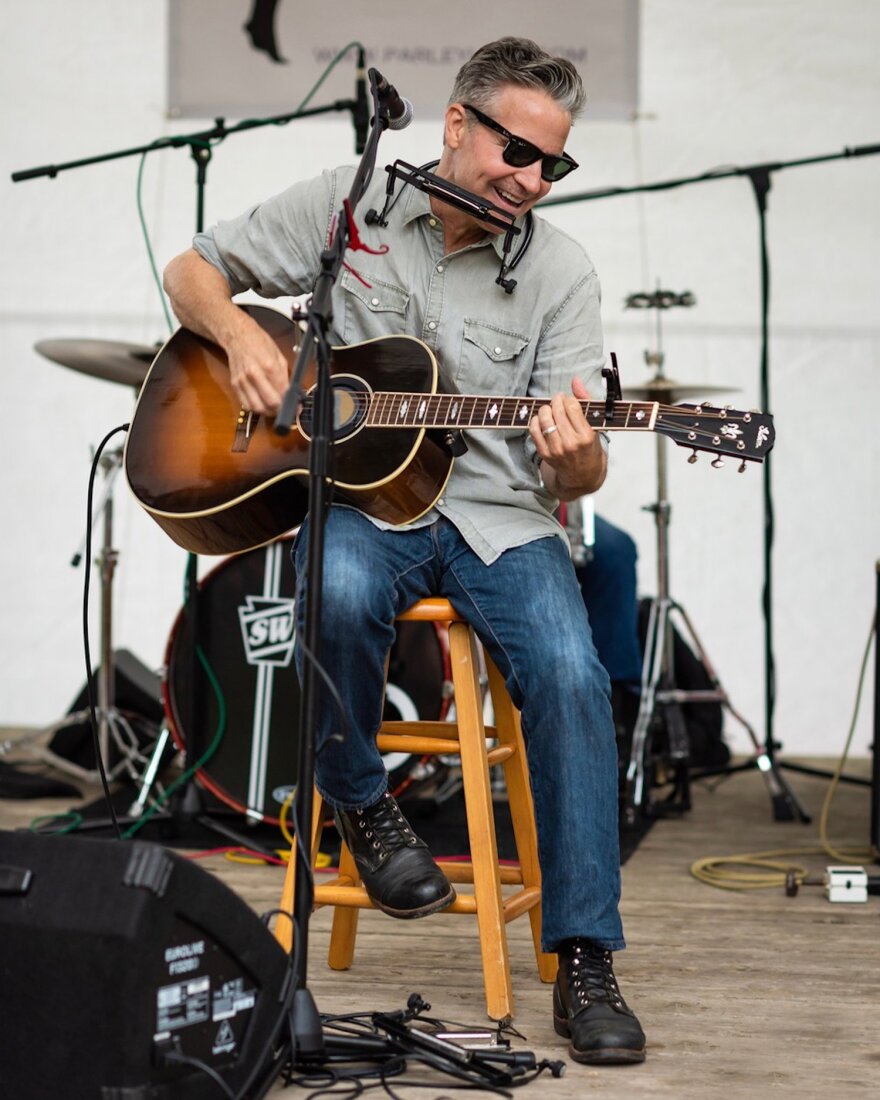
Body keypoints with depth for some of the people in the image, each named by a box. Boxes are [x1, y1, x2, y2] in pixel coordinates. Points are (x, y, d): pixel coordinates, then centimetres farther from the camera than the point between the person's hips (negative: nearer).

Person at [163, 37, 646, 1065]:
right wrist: (242, 336, -9)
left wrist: (578, 455, -25)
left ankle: (584, 961, -14)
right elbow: (192, 271, 12)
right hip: (353, 496, -1)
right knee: (339, 588, -37)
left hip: (496, 517, 1)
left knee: (571, 674, -26)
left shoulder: (560, 272, 3)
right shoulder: (346, 205, 3)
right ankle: (360, 800, -7)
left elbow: (580, 476, 0)